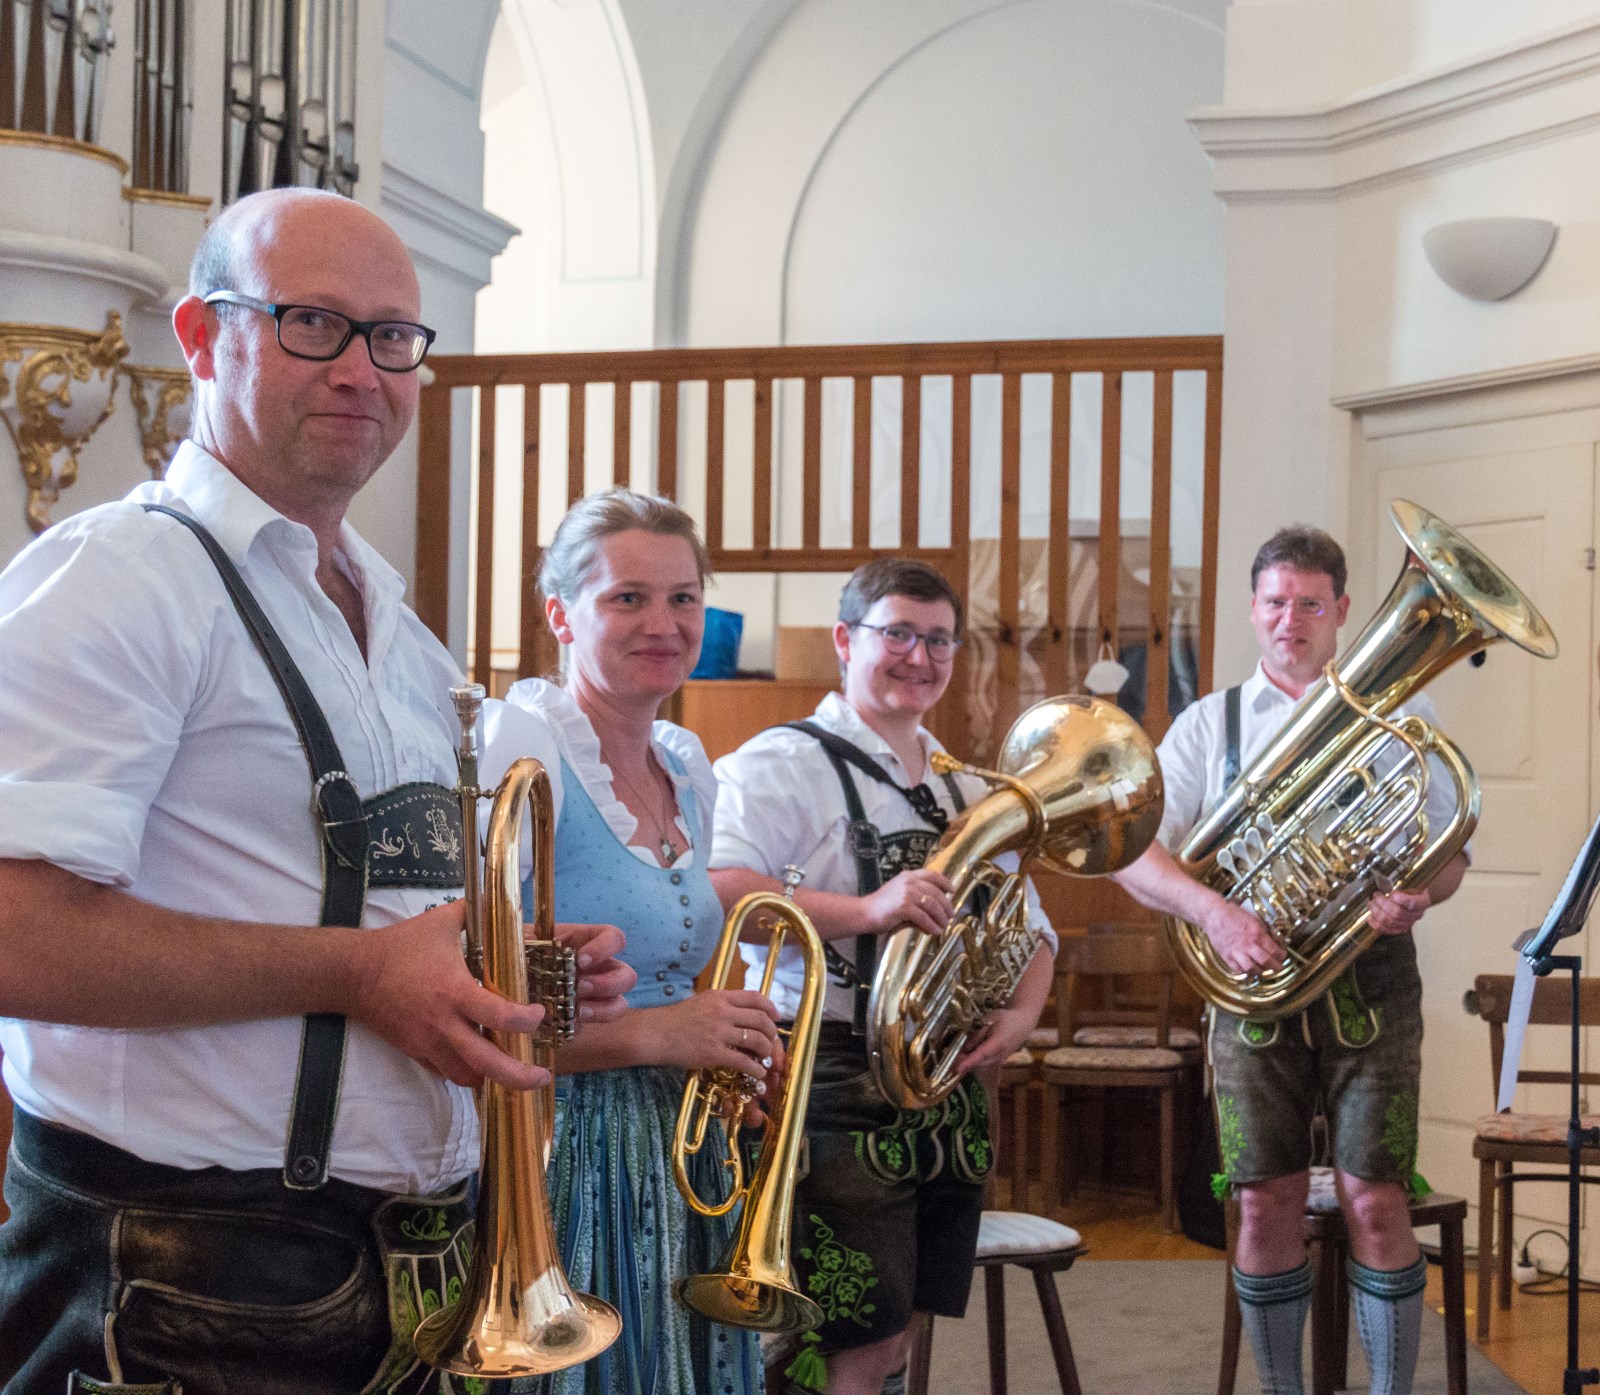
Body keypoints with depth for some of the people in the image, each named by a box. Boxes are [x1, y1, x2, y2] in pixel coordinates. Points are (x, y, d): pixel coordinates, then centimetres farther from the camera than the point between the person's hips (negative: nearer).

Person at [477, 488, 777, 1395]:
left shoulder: (690, 768, 10)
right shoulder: (519, 748, -15)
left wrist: (730, 1037, 5)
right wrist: (649, 1035, -21)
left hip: (682, 1161, 8)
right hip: (564, 1163, -7)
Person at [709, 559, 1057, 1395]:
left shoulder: (965, 792, 18)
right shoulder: (785, 764, -7)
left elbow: (1029, 927, 21)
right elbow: (713, 891, -24)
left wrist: (1021, 1012, -1)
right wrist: (865, 909, -35)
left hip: (949, 1096, 7)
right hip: (840, 1092, -7)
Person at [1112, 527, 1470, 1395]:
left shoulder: (1398, 715, 9)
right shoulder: (1211, 723, 9)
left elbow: (1448, 850, 9)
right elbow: (1132, 852, -1)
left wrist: (1418, 893, -15)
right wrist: (1214, 913, -20)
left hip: (1368, 985, -1)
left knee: (1375, 1203, -4)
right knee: (1266, 1207, 3)